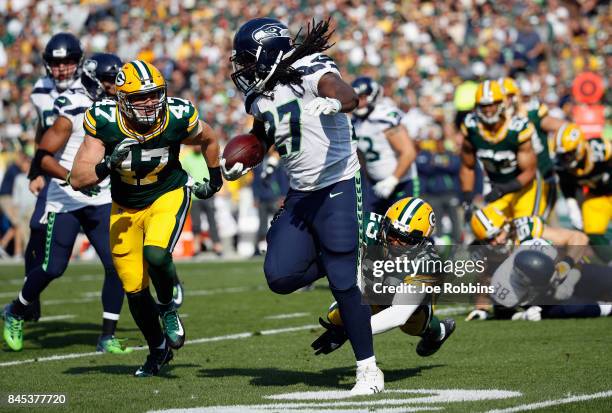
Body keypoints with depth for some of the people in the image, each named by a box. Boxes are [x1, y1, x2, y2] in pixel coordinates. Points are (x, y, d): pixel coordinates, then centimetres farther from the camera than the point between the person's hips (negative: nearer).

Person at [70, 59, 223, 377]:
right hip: (126, 208, 2)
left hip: (168, 196, -2)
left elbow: (208, 140, 4)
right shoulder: (104, 122, -24)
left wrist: (215, 179, 16)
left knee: (155, 255, -31)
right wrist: (108, 165, -41)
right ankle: (158, 350, 32)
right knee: (135, 291, 6)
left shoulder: (178, 118, -21)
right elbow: (77, 181, -24)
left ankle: (169, 308, 1)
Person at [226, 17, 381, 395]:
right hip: (300, 195, 7)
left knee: (343, 285, -8)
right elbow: (260, 140, 28)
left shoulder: (310, 73, -14)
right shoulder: (261, 99, 9)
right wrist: (239, 164, 9)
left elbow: (349, 96, -33)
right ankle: (333, 261, 22)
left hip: (338, 188, -7)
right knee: (280, 277, -7)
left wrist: (335, 103, -56)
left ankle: (369, 370, 4)